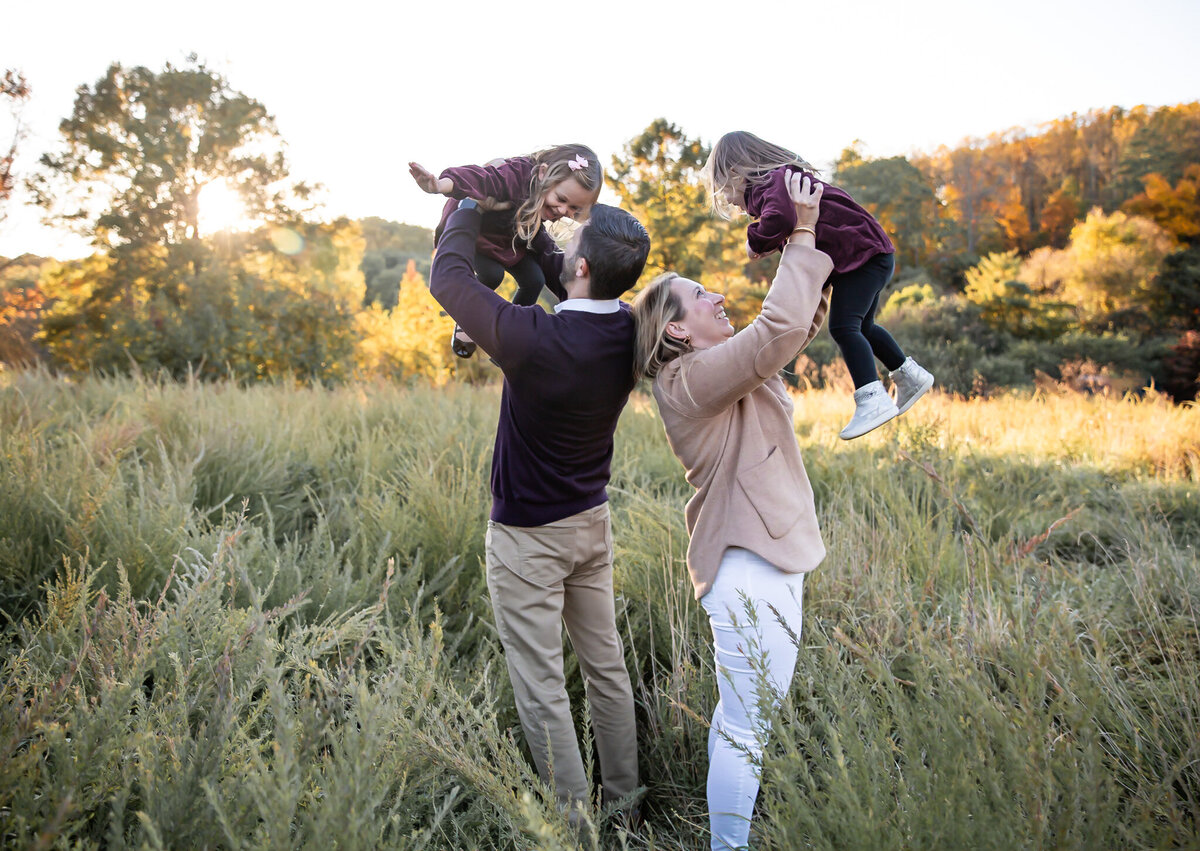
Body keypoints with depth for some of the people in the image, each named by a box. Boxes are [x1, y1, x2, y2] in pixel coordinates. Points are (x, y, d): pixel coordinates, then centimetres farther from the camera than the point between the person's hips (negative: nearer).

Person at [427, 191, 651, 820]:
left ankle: (576, 820, 13)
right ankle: (624, 797, 31)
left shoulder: (533, 339, -29)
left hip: (528, 535, -7)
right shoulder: (628, 332, -8)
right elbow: (563, 279, 13)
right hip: (592, 520, 7)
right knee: (605, 663, 17)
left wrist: (468, 211, 1)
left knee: (541, 686, 4)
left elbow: (447, 278, -14)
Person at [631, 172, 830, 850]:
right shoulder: (694, 378, -17)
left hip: (768, 560, 11)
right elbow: (781, 327, -27)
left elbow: (805, 322, 20)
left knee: (741, 716, 22)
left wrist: (815, 249, 8)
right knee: (745, 726, -1)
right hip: (748, 570, -11)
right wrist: (803, 236, -16)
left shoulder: (725, 366, 13)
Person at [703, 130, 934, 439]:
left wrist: (756, 241, -23)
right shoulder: (782, 179, 16)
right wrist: (771, 247, 7)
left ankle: (873, 399, -26)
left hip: (862, 253, -11)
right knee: (861, 327, 24)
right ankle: (910, 375, 38)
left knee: (843, 326, -19)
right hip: (871, 254, 11)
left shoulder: (771, 182, -19)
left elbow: (781, 217, -42)